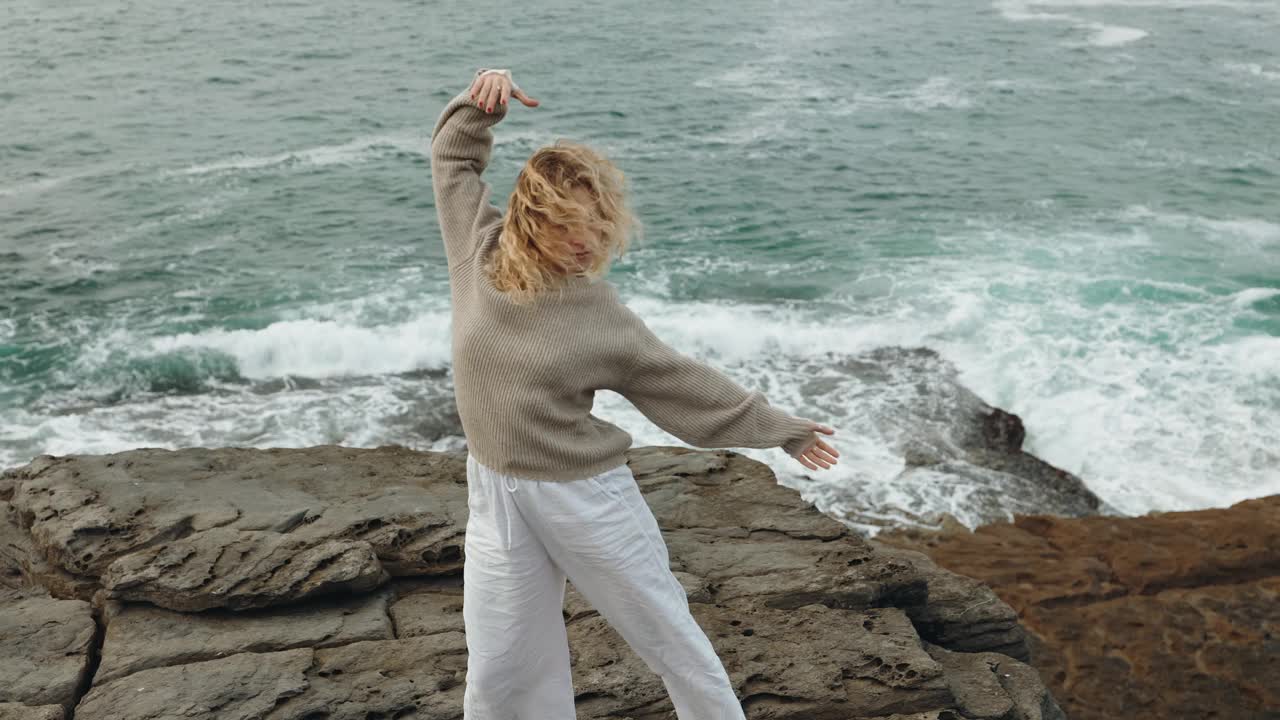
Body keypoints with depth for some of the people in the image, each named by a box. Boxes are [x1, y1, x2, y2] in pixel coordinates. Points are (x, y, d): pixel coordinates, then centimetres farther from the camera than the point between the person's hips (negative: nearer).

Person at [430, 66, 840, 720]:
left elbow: (686, 383, -3)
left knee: (668, 635, 13)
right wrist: (480, 99, -10)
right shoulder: (480, 251, -8)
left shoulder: (599, 317, -14)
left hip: (586, 495, -2)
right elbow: (453, 156, 7)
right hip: (496, 494, 3)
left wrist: (780, 428, 3)